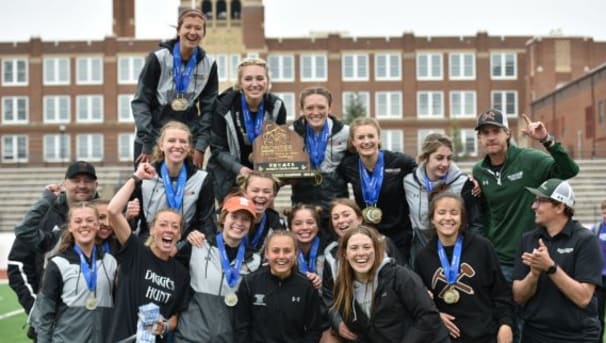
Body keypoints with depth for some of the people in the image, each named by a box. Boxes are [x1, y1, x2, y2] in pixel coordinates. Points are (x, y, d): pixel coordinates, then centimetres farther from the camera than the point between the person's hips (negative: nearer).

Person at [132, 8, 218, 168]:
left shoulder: (208, 64, 2)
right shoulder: (158, 58, -6)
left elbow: (208, 108, 4)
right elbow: (140, 102, -5)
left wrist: (200, 146, -6)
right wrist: (147, 145, -10)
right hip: (152, 141, -2)